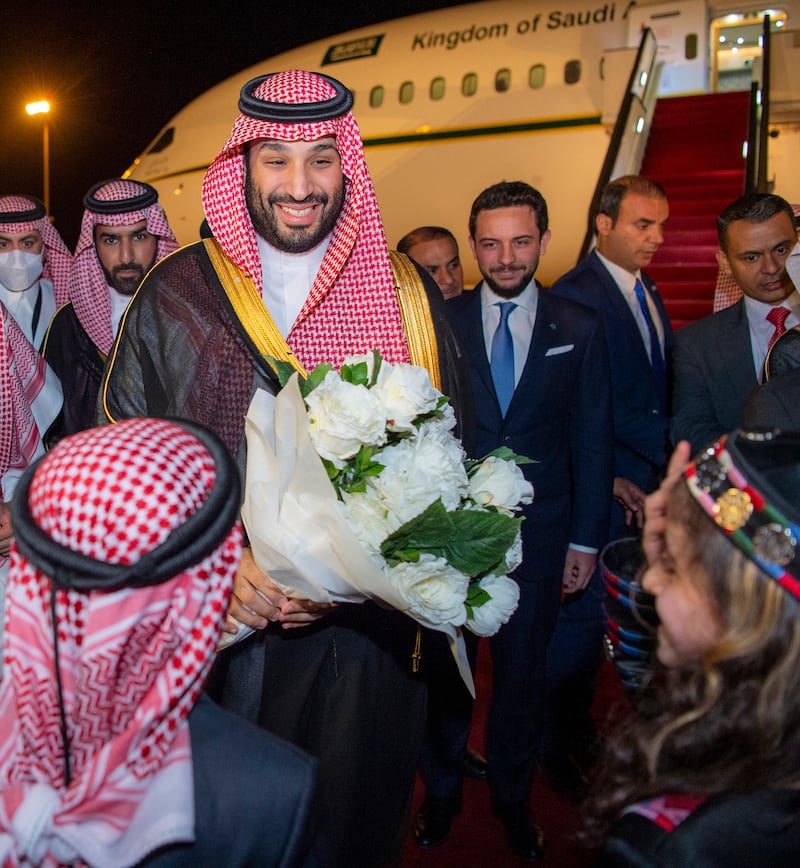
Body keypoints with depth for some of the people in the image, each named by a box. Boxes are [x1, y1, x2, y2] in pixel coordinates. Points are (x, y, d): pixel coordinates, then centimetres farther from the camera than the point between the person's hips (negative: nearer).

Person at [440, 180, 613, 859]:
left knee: (522, 672, 14)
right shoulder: (441, 322, -2)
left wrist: (586, 540, -1)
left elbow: (592, 441, 1)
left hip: (537, 535, 1)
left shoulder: (580, 329, 0)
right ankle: (441, 788, 39)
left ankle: (512, 799, 38)